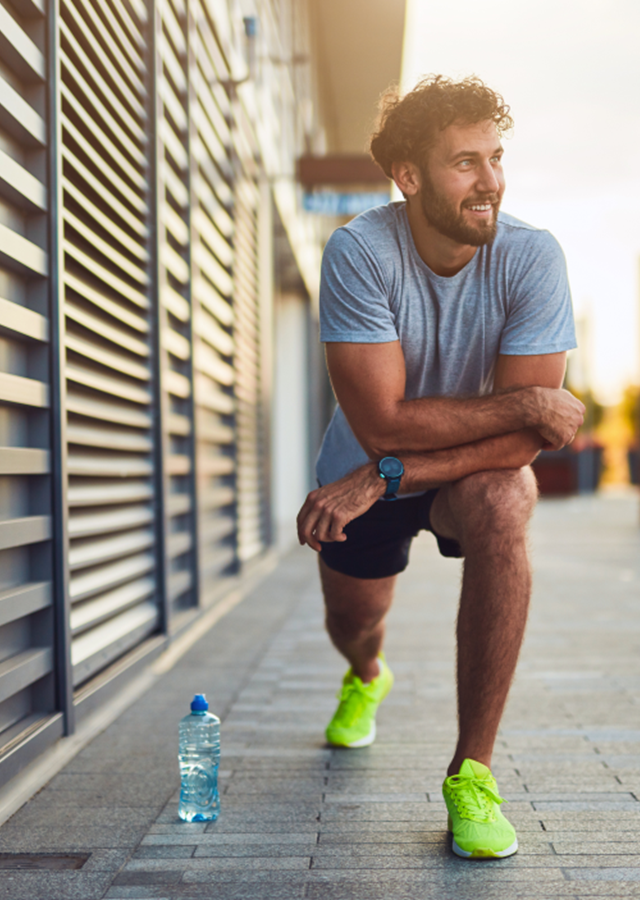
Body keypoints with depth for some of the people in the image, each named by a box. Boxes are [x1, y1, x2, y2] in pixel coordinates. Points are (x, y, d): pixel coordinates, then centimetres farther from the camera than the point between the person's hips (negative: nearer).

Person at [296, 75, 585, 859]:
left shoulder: (531, 257, -24)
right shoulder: (358, 253, -27)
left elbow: (526, 441, -27)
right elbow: (381, 424, -31)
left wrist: (382, 478, -32)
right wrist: (524, 404, -30)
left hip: (476, 466, -1)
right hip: (364, 468, 1)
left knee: (501, 510, -34)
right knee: (352, 625, 14)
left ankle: (472, 773, -20)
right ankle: (366, 679, 59)